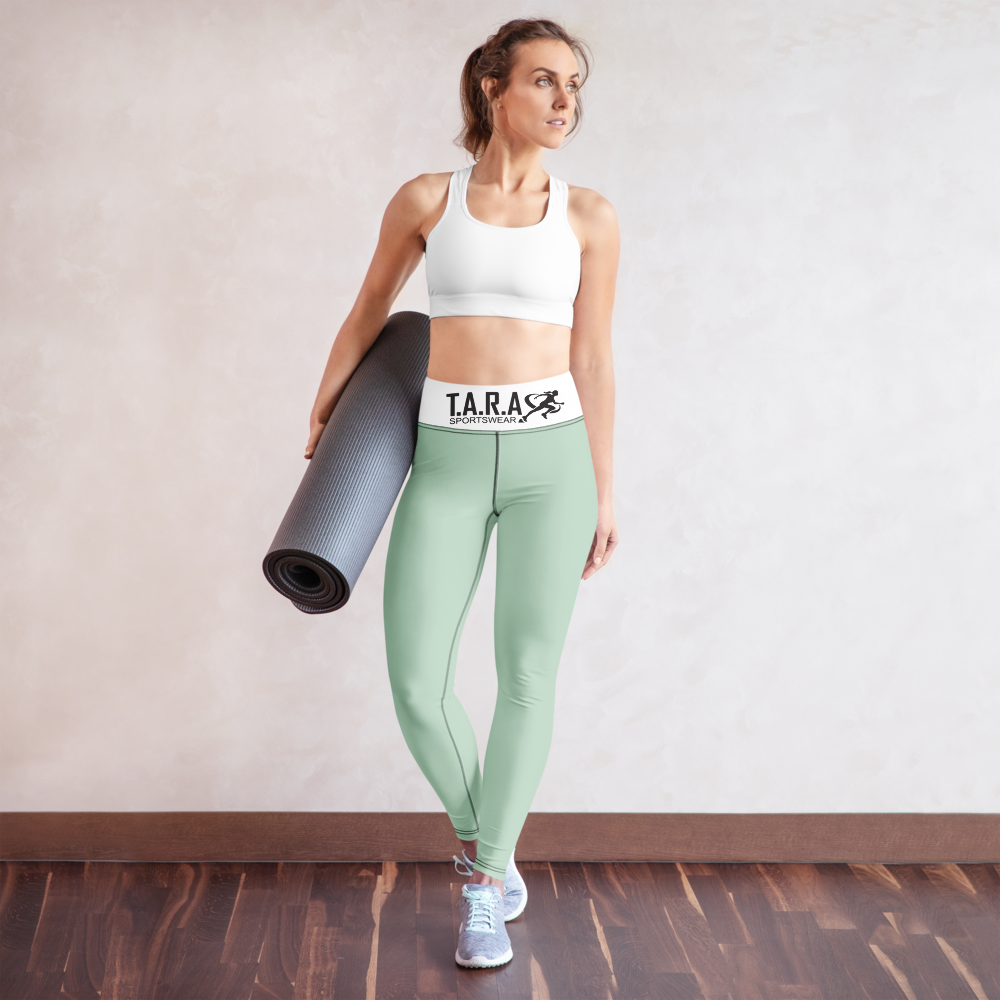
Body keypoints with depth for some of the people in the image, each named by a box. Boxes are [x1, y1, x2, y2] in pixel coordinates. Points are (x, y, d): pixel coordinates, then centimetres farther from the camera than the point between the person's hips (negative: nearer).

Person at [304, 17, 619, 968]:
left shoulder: (588, 216, 4)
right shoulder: (424, 200, 3)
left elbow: (591, 358, 7)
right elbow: (367, 314, 16)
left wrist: (602, 490, 7)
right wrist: (321, 419, 26)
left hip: (550, 456, 0)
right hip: (447, 461, 0)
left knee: (526, 677, 1)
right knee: (418, 684, -6)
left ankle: (485, 886, 19)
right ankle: (482, 841, 24)